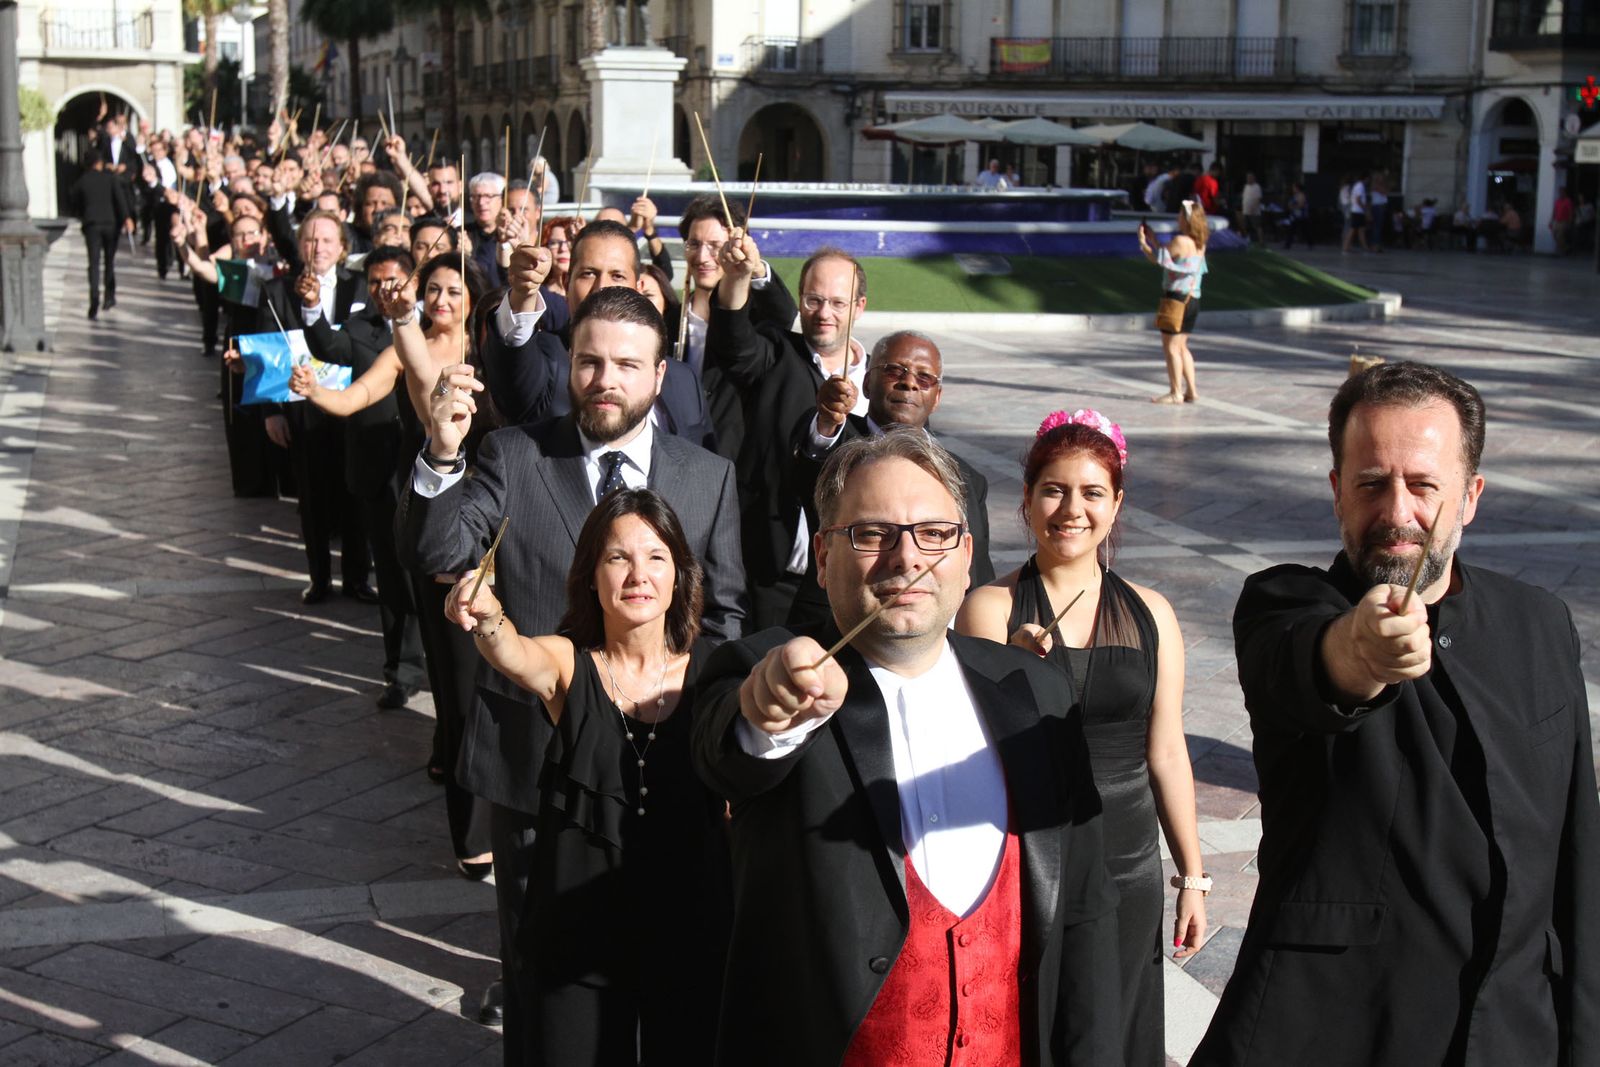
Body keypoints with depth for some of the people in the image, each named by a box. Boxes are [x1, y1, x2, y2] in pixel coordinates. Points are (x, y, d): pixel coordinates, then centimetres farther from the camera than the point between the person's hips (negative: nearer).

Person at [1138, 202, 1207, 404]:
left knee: (1171, 346, -2)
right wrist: (1154, 238, 22)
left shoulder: (1180, 241, -17)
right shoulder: (1200, 244, 10)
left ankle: (1176, 393, -2)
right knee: (1181, 346, 17)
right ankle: (1191, 391, 16)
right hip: (1192, 299, 9)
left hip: (1177, 298, -9)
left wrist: (1143, 242, 6)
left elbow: (1158, 259, -8)